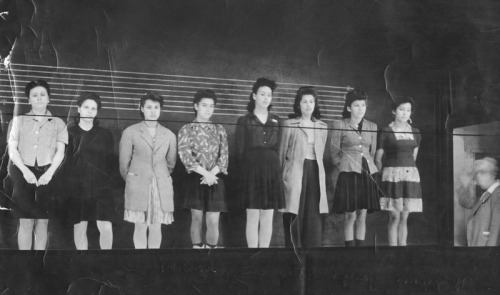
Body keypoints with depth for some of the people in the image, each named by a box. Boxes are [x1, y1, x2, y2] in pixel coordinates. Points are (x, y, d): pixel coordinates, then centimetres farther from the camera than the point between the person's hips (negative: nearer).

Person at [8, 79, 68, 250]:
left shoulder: (58, 123, 11)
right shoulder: (19, 121, 11)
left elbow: (60, 152, 4)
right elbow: (12, 149, 4)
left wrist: (49, 173, -12)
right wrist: (25, 171, -11)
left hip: (47, 174, 0)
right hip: (23, 173, 0)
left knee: (42, 222, -1)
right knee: (26, 222, -4)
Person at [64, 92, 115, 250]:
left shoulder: (105, 134, 8)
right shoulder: (69, 133, 3)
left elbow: (110, 161, 9)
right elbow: (63, 160, 2)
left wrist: (109, 182, 0)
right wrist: (66, 184, -6)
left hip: (101, 188, 0)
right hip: (76, 188, 0)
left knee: (106, 227, -7)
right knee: (79, 228, 6)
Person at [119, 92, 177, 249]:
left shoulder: (169, 135, 10)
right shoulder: (130, 132, 3)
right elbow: (124, 162, 7)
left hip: (162, 187, 2)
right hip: (138, 187, -2)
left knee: (156, 228, 2)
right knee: (140, 227, -2)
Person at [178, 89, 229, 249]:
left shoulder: (219, 129, 11)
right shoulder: (187, 129, 2)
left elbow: (224, 155, 4)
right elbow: (185, 156, -7)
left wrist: (212, 173, -12)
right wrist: (205, 173, -16)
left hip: (215, 179, 2)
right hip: (196, 179, -2)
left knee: (213, 221, -4)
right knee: (197, 219, 1)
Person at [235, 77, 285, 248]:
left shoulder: (275, 120, 13)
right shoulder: (244, 121, 4)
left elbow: (278, 148, 13)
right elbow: (240, 150, 1)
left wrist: (275, 167, 2)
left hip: (272, 171, 3)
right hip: (251, 170, -3)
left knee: (267, 219, 3)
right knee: (253, 217, -3)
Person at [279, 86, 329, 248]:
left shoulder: (322, 127, 14)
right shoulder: (289, 125, 3)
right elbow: (282, 153, 5)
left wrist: (317, 167, 12)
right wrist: (281, 174, 1)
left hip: (316, 172, 3)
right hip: (295, 172, -3)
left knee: (314, 215, -2)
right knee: (295, 215, -6)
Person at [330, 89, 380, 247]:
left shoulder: (372, 126, 13)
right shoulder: (339, 125, 3)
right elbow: (334, 153, 6)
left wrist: (368, 166, 13)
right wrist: (344, 167, 1)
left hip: (368, 173, 4)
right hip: (349, 173, -3)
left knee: (362, 216, 4)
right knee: (350, 216, -6)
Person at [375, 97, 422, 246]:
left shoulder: (415, 133, 12)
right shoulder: (386, 132, -2)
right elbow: (378, 158, 1)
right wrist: (385, 174, 0)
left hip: (411, 175, 4)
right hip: (392, 174, -4)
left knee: (404, 217, 5)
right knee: (395, 217, -6)